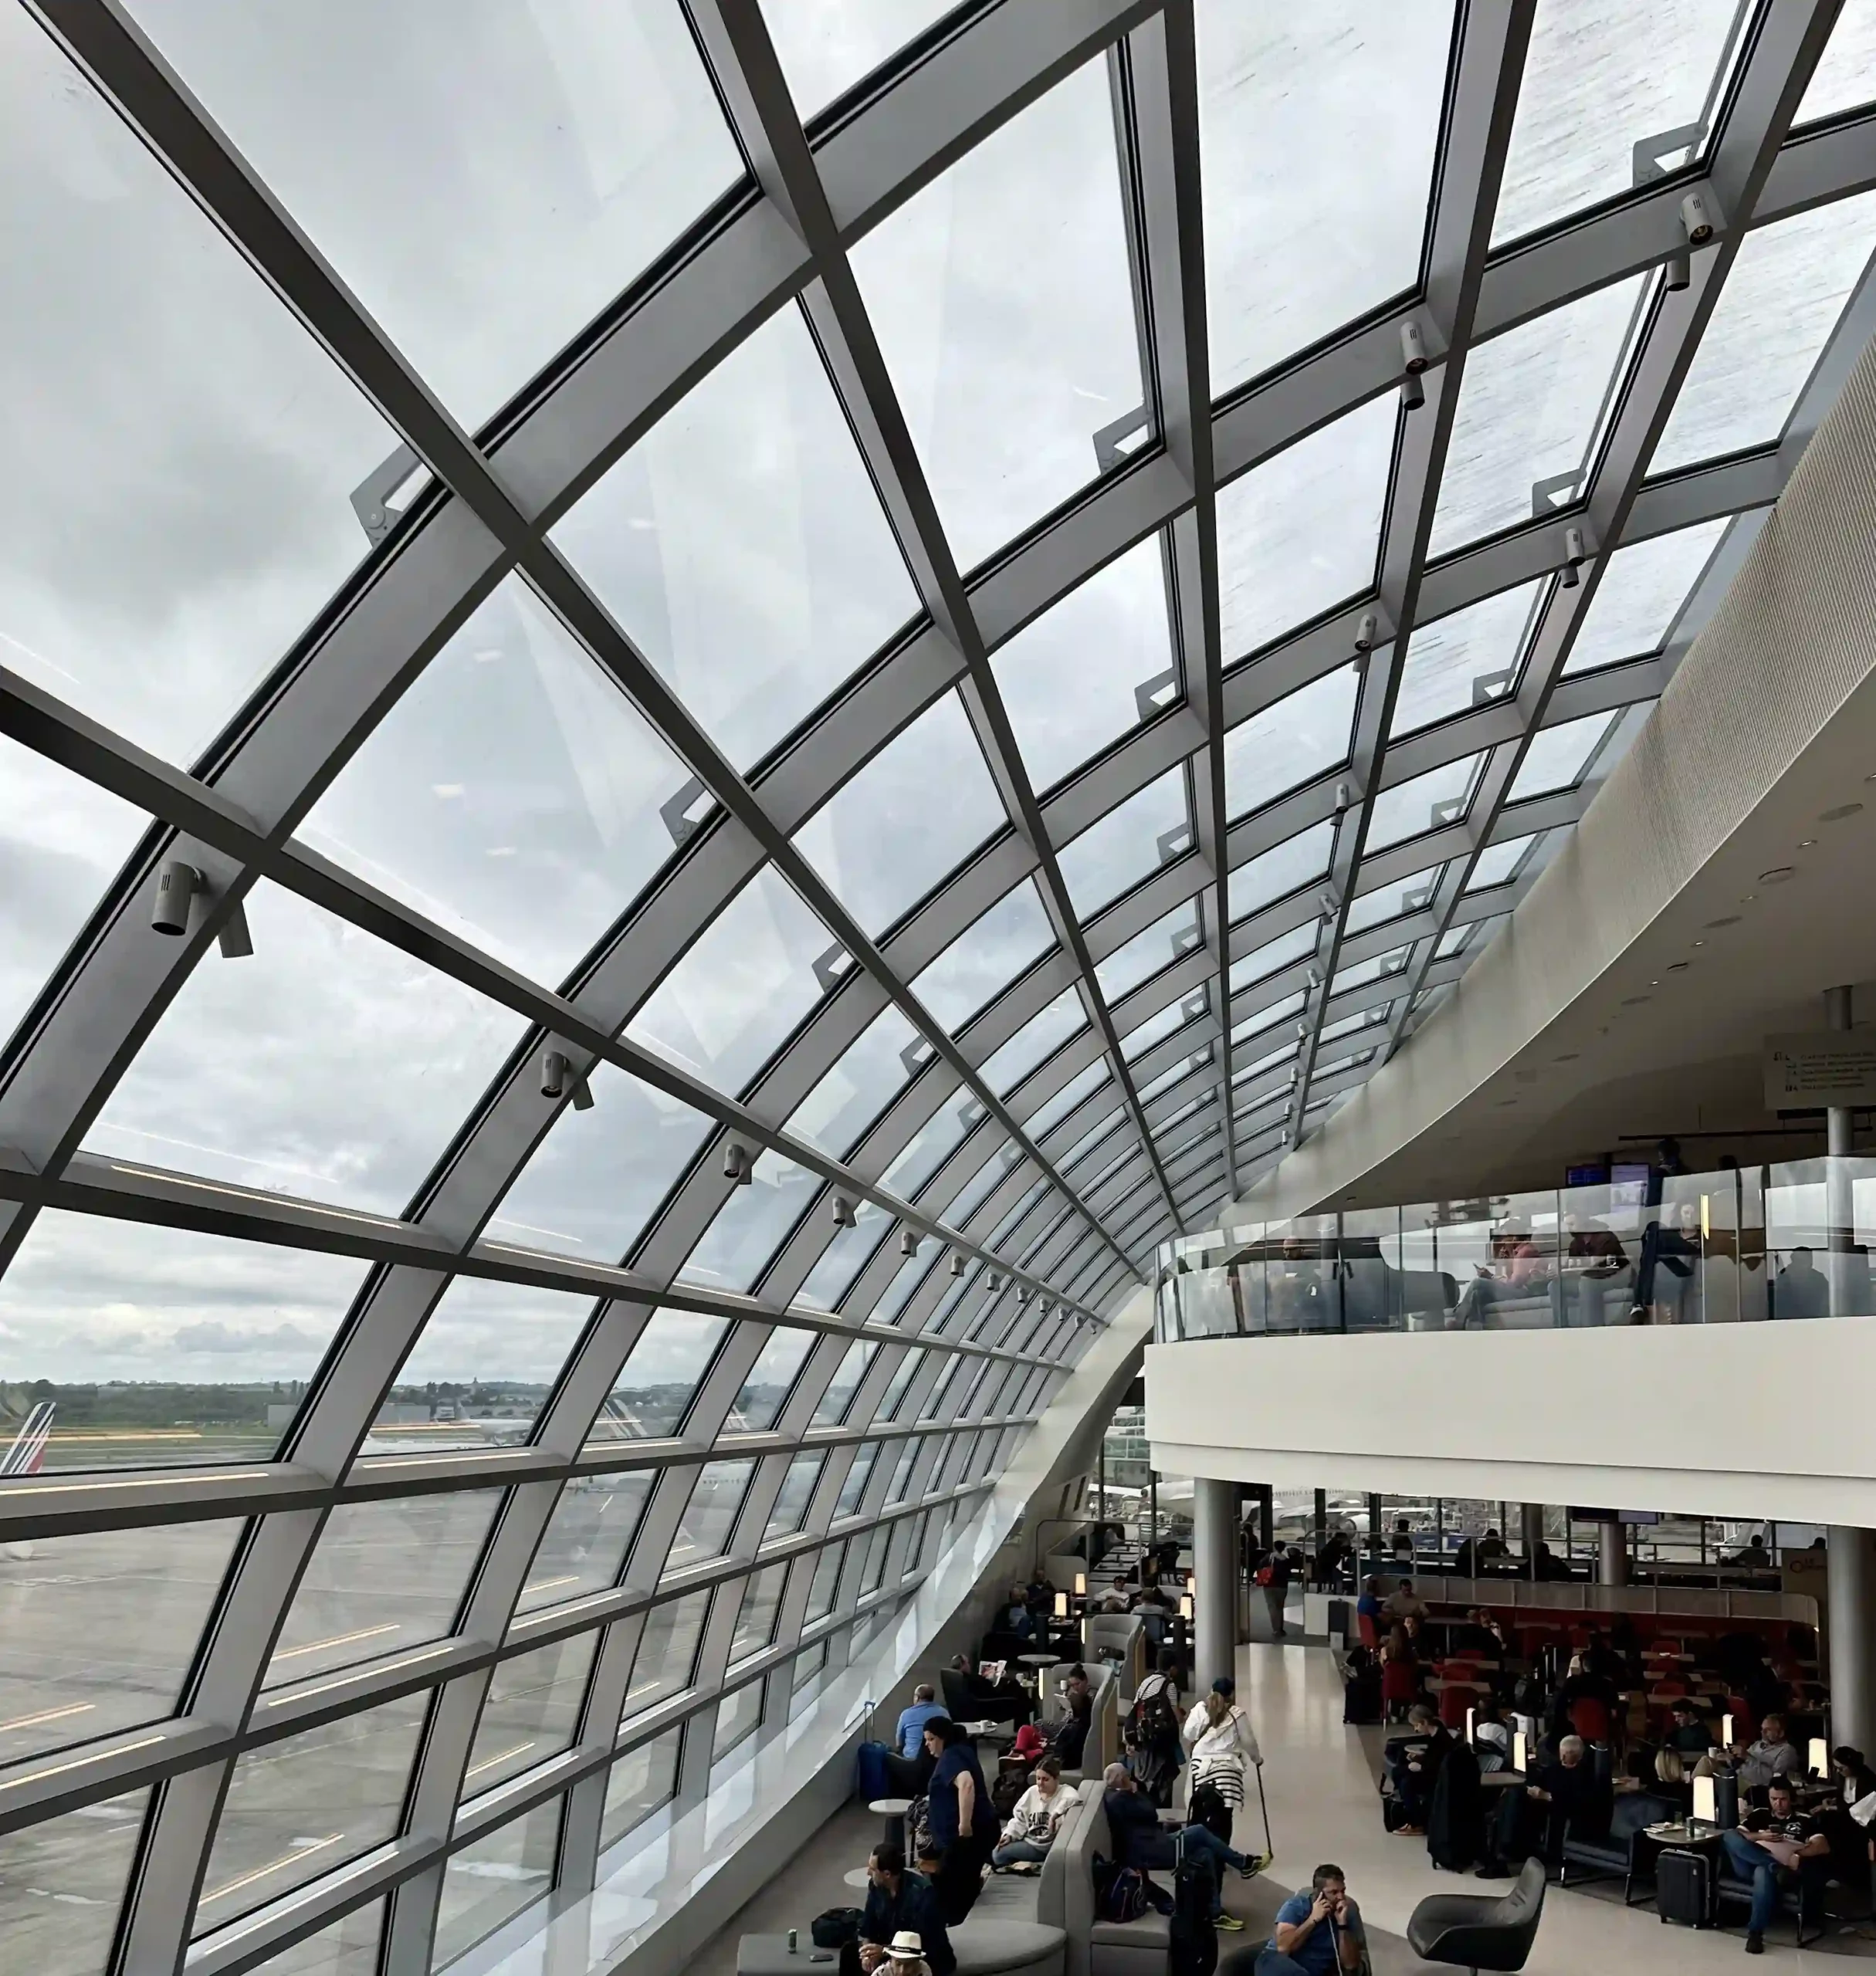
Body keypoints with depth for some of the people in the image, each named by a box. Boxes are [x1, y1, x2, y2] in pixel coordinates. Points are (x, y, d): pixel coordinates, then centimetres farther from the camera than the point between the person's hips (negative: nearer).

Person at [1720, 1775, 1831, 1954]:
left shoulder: (1804, 1820, 17)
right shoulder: (1759, 1815, 24)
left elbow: (1824, 1847, -1)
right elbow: (1735, 1835, 13)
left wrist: (1797, 1855, -17)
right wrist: (1760, 1837, -5)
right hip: (1752, 1867, 3)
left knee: (1764, 1872, -42)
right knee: (1729, 1835, -26)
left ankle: (1755, 1932, -39)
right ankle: (1777, 1866, -37)